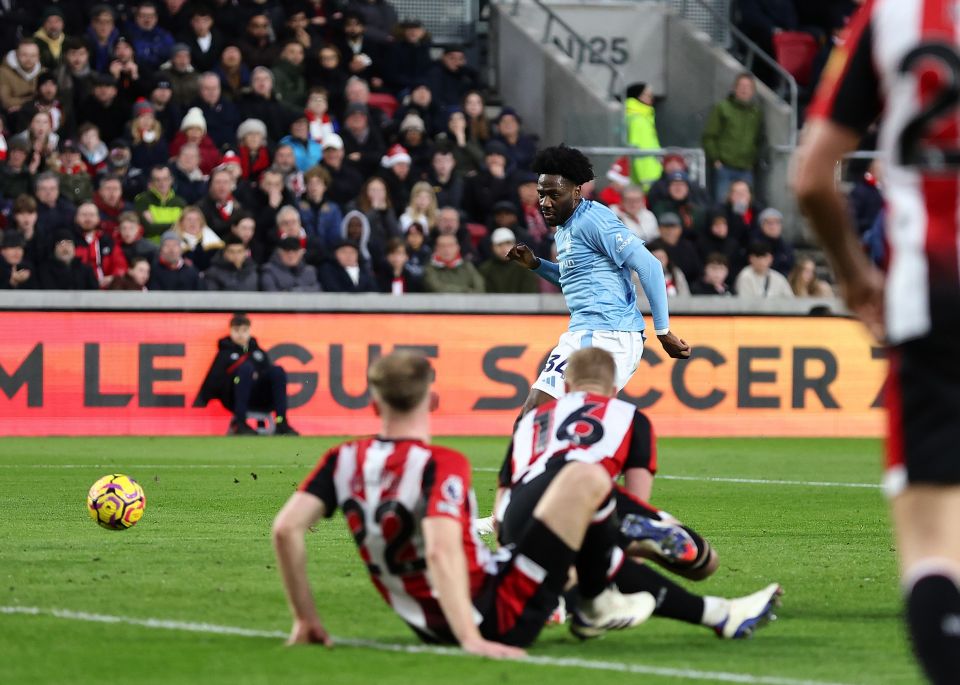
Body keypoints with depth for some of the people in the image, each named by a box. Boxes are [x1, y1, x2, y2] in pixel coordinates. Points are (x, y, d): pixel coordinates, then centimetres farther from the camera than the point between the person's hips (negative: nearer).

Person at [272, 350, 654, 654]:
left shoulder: (343, 461, -2)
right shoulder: (441, 465, -19)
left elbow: (286, 528, -9)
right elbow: (440, 552, -33)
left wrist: (306, 618, -2)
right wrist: (472, 641, -34)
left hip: (430, 628, 7)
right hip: (498, 622, -7)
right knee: (586, 478, -2)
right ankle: (598, 601, 18)